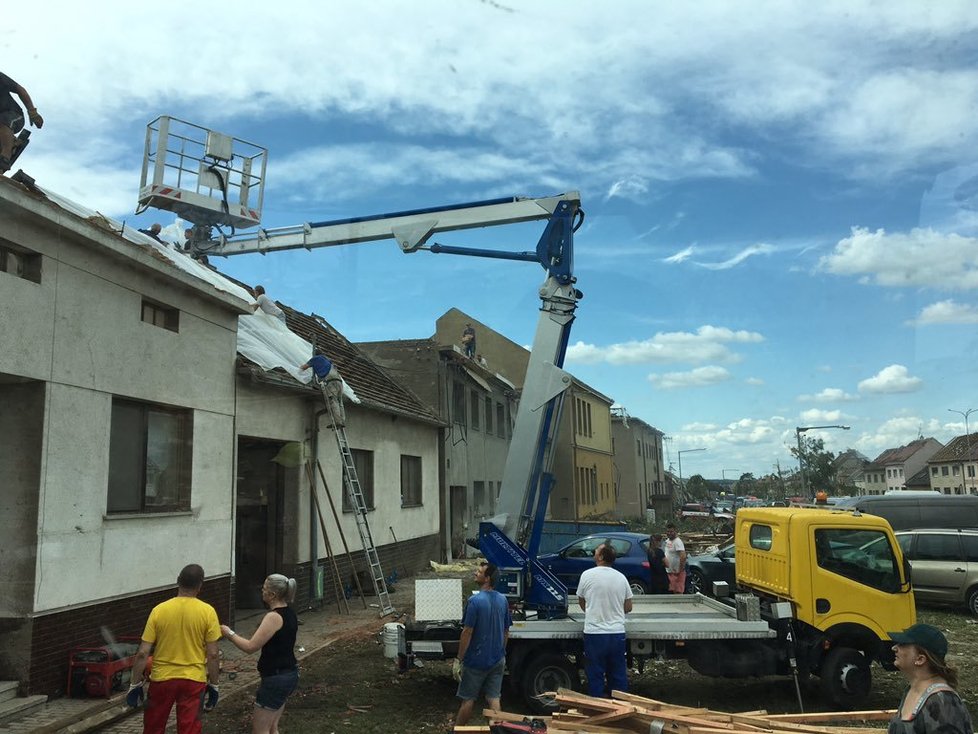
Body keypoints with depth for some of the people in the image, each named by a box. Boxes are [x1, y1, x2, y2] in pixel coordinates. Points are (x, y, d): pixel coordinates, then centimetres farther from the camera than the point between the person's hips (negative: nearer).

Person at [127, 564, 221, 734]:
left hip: (162, 678, 1)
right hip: (193, 680, -1)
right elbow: (212, 655, -8)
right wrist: (213, 685, 2)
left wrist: (136, 684, 4)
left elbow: (142, 653, -7)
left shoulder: (159, 610, -8)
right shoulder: (207, 612, -10)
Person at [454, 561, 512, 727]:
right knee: (494, 698, 10)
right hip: (497, 660, 5)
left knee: (468, 699, 8)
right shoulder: (503, 600, 0)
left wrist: (459, 659, -11)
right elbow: (506, 631, 9)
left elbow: (467, 632, -18)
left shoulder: (475, 601, -20)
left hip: (476, 660, -5)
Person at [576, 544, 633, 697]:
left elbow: (581, 602, 8)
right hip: (617, 632, 3)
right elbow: (628, 607, 8)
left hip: (594, 633, -3)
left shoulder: (587, 575, -6)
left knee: (595, 676, 7)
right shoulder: (621, 577, 2)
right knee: (618, 675, 13)